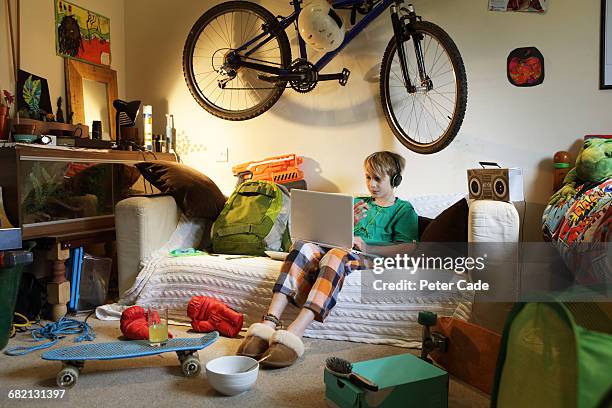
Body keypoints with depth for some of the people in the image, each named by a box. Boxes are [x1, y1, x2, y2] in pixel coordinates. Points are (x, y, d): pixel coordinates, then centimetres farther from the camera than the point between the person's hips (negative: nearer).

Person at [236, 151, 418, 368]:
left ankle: (293, 333, -52)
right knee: (302, 245, -29)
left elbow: (409, 248, -1)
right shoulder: (357, 202, 32)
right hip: (339, 249, 4)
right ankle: (269, 322, -44)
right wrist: (349, 222, 1)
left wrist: (367, 247, -10)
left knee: (336, 254, -39)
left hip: (369, 260, -4)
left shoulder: (404, 209, 17)